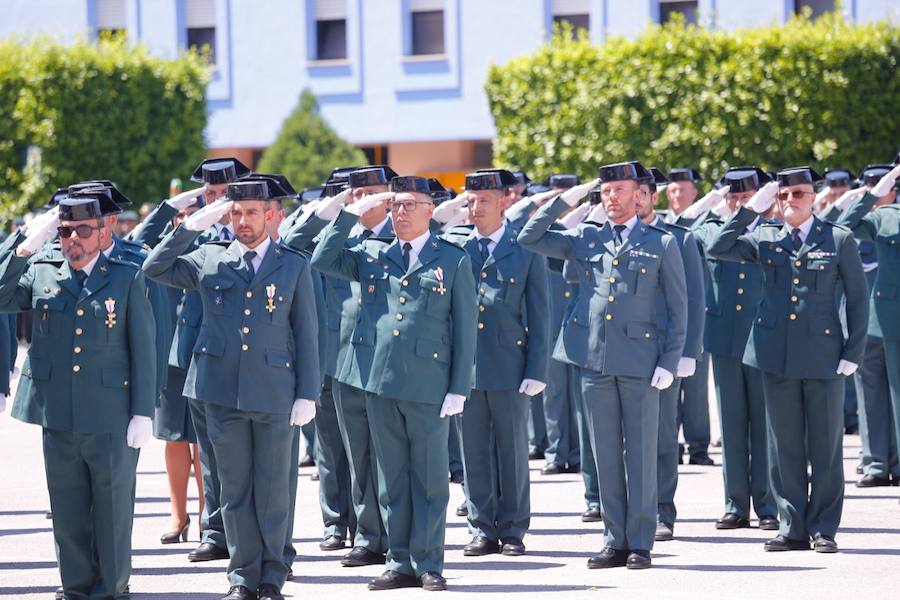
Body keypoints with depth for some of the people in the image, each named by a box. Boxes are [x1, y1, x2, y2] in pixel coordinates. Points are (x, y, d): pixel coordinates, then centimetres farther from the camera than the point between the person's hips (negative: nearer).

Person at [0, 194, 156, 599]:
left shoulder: (127, 277, 1)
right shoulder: (40, 272, 8)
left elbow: (143, 349, 0)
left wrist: (143, 413, -5)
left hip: (111, 420, -2)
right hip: (58, 417, 2)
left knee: (113, 508, 4)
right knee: (68, 511, 8)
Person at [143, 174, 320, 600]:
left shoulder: (294, 266, 6)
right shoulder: (210, 259, 9)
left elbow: (306, 334, 5)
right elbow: (155, 269, 2)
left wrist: (307, 395, -2)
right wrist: (193, 226, -5)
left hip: (274, 392, -1)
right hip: (222, 390, 1)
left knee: (272, 489, 4)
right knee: (235, 488, 5)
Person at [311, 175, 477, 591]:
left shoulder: (454, 261, 3)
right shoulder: (372, 256, 12)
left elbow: (464, 328, 2)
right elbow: (322, 261, 3)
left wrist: (459, 388, -4)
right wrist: (350, 214, -1)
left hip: (428, 385, -3)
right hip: (379, 383, 3)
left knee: (429, 477, 1)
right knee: (392, 478, 8)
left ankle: (428, 564, 7)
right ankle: (400, 562, 14)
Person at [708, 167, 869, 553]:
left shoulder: (840, 241, 2)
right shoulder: (764, 239, 8)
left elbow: (857, 300, 3)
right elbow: (717, 249, -1)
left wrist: (853, 352, -4)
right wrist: (750, 209, -5)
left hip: (823, 355, -2)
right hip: (776, 355, 2)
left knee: (825, 445, 2)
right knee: (784, 446, 6)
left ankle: (823, 529, 8)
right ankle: (793, 528, 11)